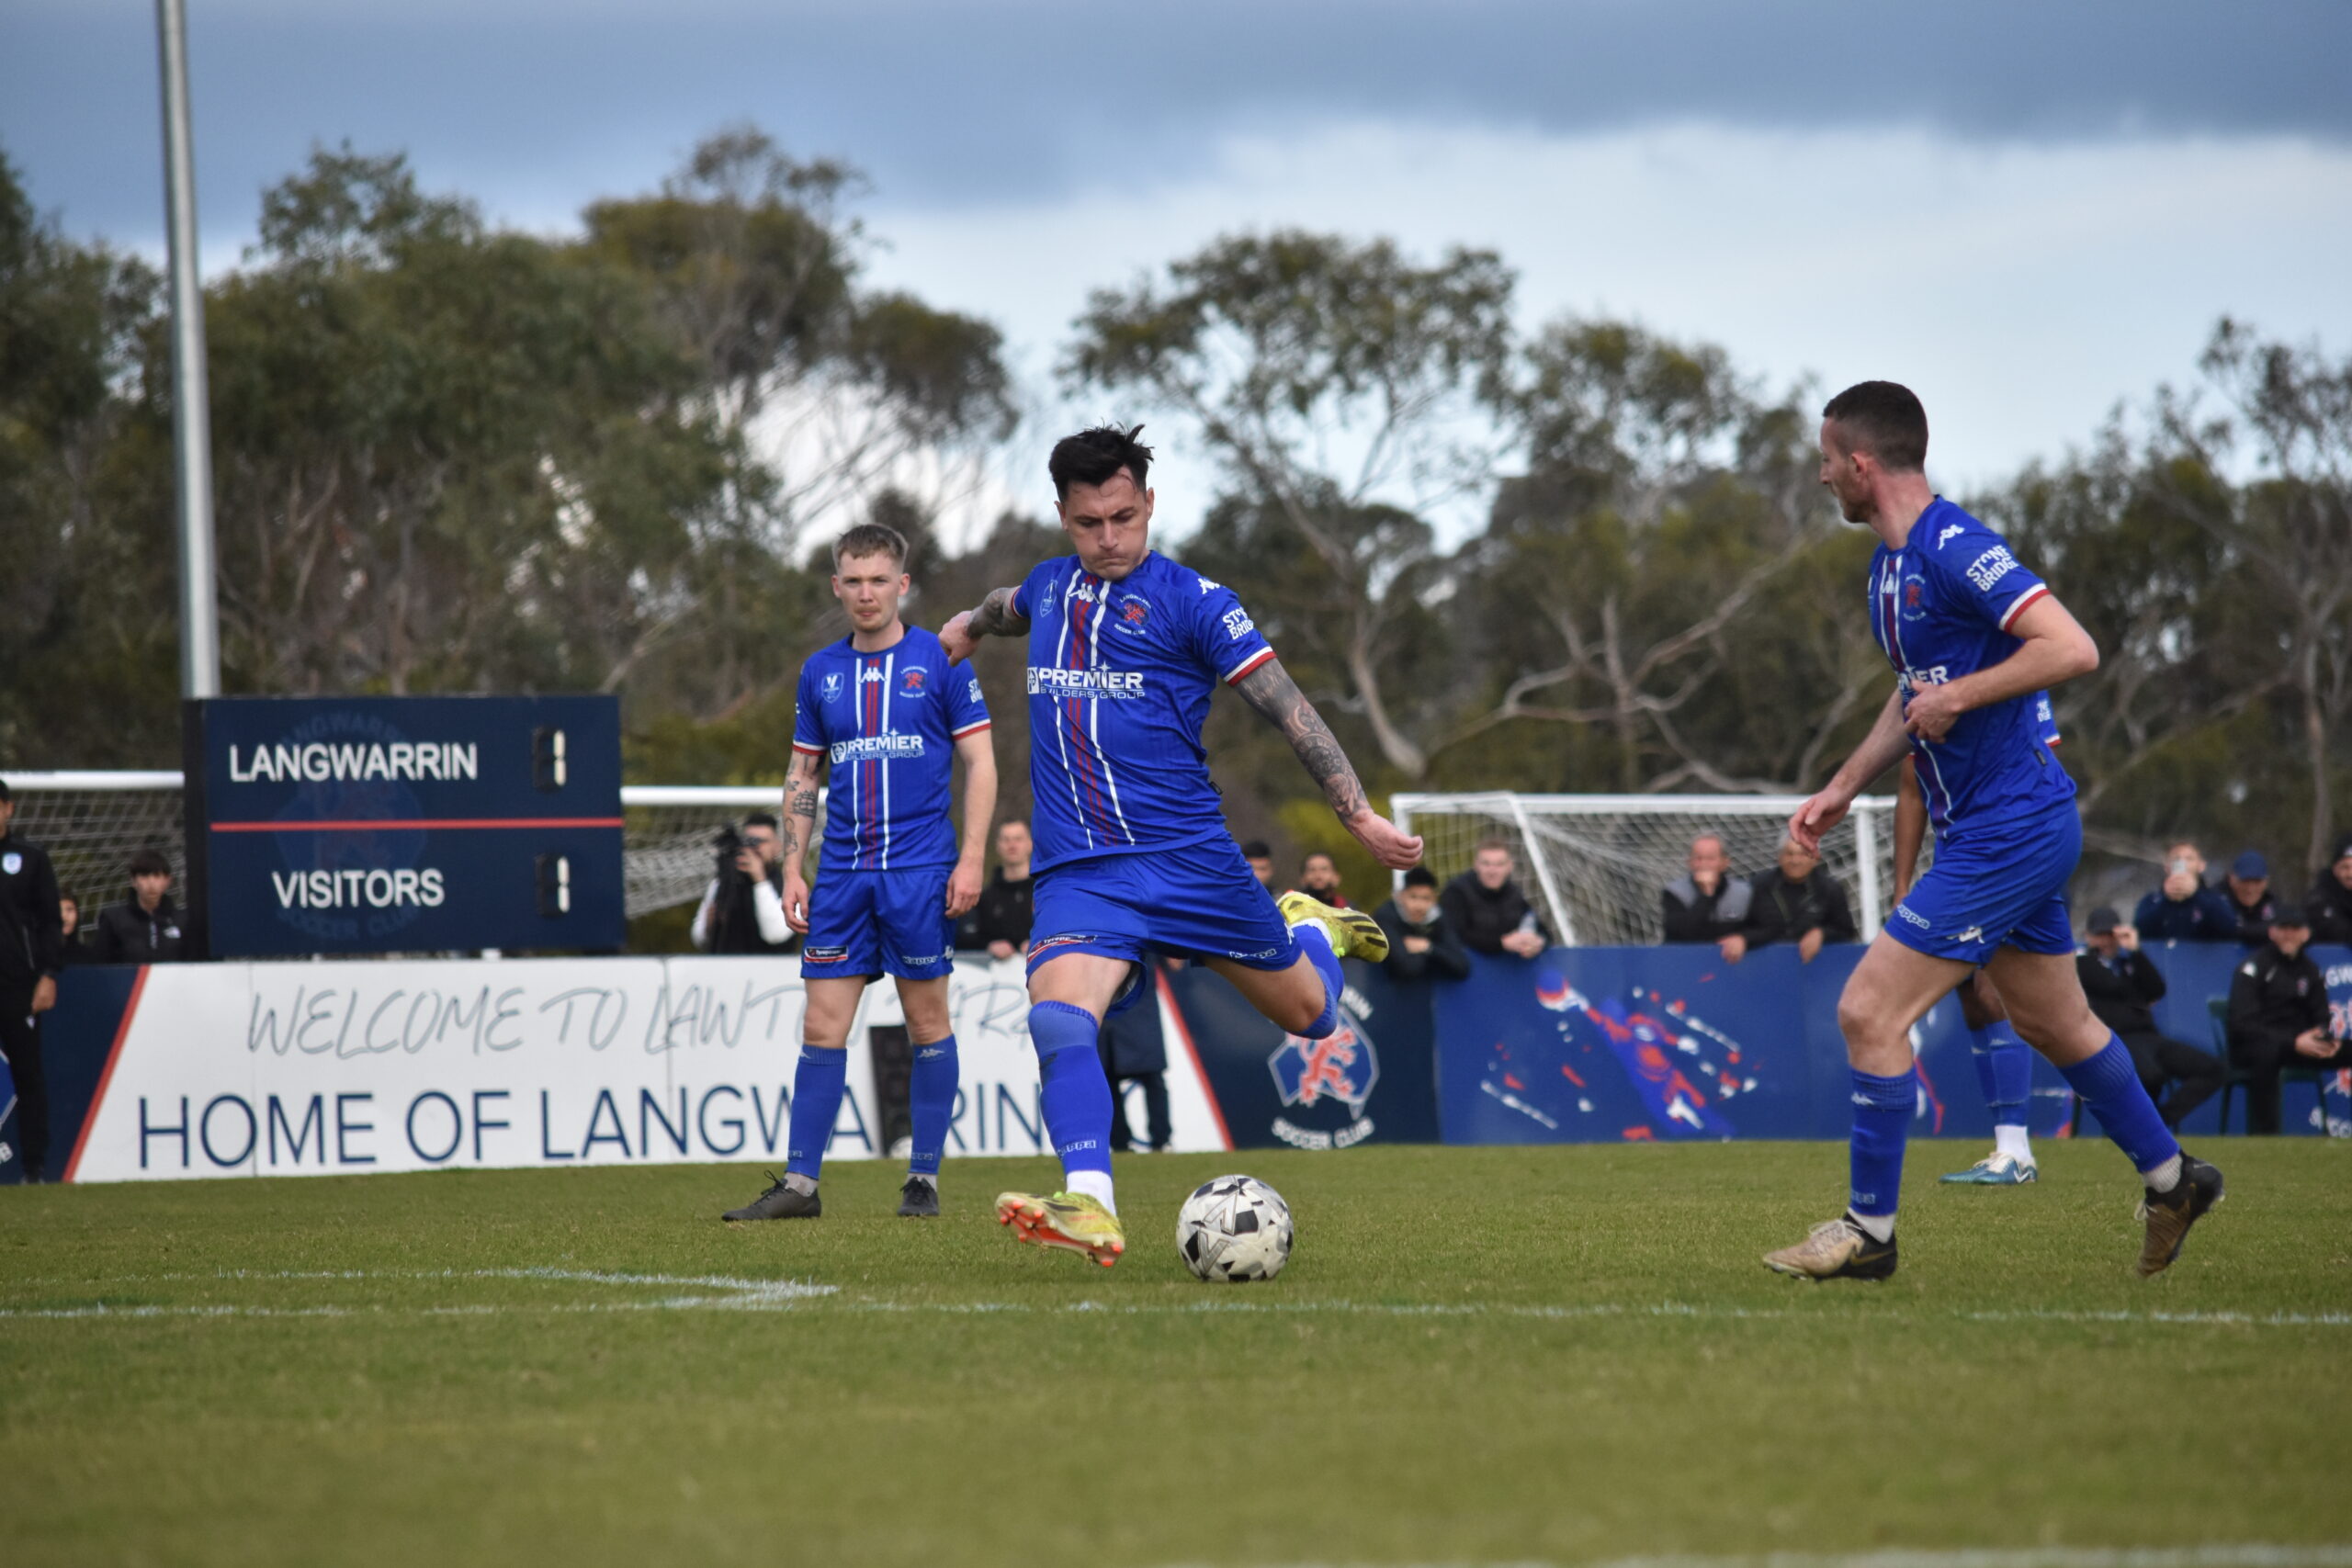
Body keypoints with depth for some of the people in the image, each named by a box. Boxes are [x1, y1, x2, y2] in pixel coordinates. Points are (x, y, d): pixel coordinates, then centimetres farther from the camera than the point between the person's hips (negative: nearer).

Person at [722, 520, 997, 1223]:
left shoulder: (939, 660, -1)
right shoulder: (820, 672, 11)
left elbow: (980, 763, 0)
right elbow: (802, 776, 16)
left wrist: (970, 860, -8)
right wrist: (792, 870, 8)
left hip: (920, 869, -3)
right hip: (843, 874, 3)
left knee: (927, 1021, 1)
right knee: (822, 1026, 0)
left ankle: (924, 1180, 9)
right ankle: (799, 1184, 1)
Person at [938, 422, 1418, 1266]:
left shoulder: (1190, 600, -6)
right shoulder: (1049, 588, 10)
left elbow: (1288, 708, -7)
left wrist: (1361, 817, -12)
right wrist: (973, 623, 57)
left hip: (1189, 861, -2)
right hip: (1078, 873, 2)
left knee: (1310, 1014, 13)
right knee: (1057, 1021, -26)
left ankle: (1311, 930, 47)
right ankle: (1090, 1207, -37)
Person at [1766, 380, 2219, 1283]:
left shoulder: (1955, 549, -19)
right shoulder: (1892, 563, 12)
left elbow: (2073, 649, -26)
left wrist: (1958, 696, -23)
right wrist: (1844, 788, 19)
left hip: (2008, 831, -10)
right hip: (1985, 829, 10)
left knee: (1869, 1011, -10)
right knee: (2053, 1023, 20)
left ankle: (1869, 1232, -2)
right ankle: (2170, 1179, 34)